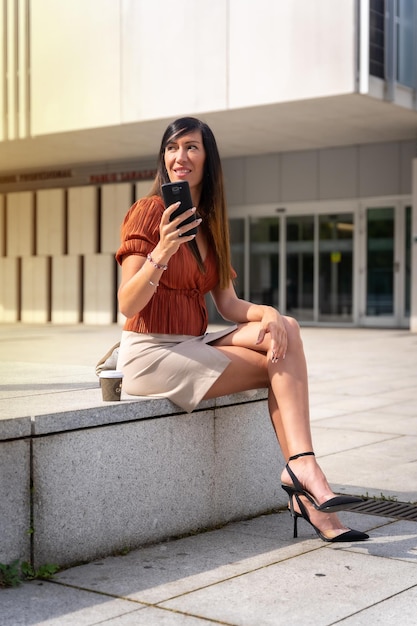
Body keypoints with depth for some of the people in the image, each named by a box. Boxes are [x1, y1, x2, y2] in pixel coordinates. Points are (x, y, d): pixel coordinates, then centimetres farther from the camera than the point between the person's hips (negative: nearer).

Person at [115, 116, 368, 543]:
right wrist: (161, 254, -33)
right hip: (150, 353, -7)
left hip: (191, 346, 7)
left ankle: (300, 469, -22)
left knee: (285, 329, -14)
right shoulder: (148, 211, -9)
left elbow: (228, 304, 7)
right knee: (281, 366, -14)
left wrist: (268, 314, -14)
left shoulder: (208, 224, 14)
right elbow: (127, 305, -18)